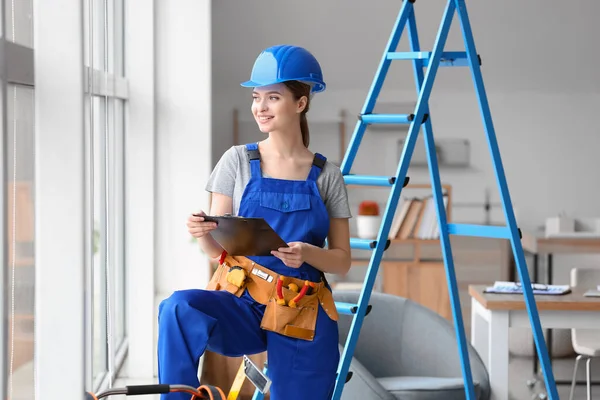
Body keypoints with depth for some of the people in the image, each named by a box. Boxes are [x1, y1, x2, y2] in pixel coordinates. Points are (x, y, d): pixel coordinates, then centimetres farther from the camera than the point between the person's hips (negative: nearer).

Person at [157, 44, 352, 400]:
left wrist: (307, 253, -18)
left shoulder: (326, 176, 3)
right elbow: (217, 248, 3)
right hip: (241, 304, -1)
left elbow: (342, 260, 4)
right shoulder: (238, 161, 3)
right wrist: (202, 233, -20)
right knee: (180, 309, -32)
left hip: (303, 317, 1)